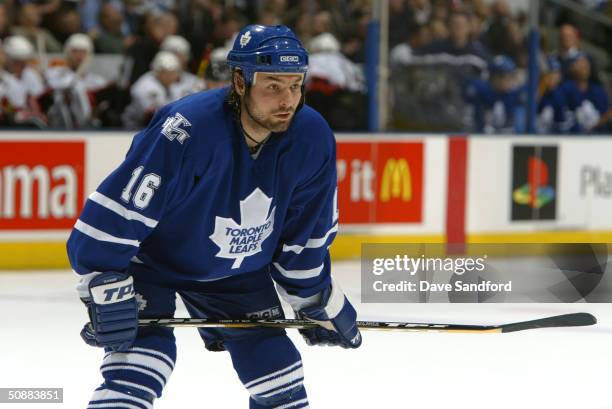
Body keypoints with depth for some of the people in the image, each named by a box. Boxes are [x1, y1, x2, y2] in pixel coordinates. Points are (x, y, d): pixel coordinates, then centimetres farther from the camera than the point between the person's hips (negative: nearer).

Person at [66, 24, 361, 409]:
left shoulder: (312, 139, -17)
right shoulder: (185, 130, -36)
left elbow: (306, 233, -1)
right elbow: (113, 215, -30)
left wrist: (320, 303, 7)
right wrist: (107, 289, -32)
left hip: (238, 271, 6)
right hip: (151, 258, -5)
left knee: (277, 367, 5)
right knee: (141, 360, -23)